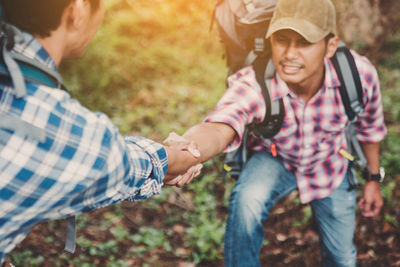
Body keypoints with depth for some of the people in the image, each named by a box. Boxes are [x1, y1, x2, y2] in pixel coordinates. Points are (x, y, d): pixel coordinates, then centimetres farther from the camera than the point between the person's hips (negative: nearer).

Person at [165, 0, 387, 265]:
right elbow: (219, 127, -60)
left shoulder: (358, 72, -30)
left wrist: (374, 178, 5)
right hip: (275, 159, -2)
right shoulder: (252, 84, -39)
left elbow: (369, 127, -8)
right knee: (247, 200, -36)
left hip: (330, 166, 3)